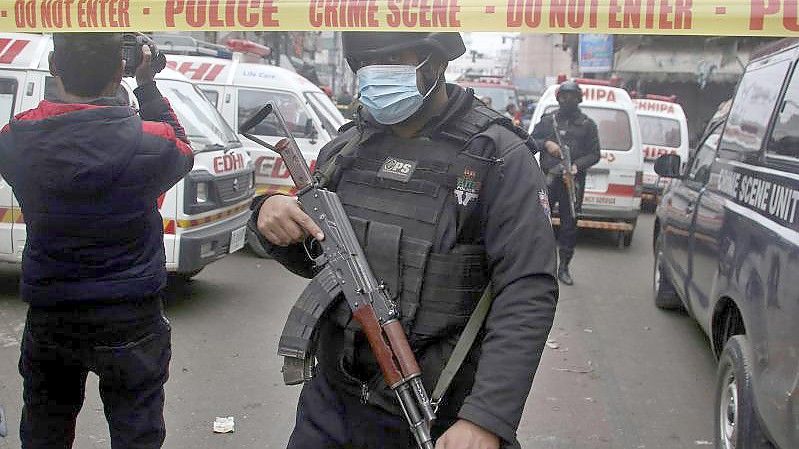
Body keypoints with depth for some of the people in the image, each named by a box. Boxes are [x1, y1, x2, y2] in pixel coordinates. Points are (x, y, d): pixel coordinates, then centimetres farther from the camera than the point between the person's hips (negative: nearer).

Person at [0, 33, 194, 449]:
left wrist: (68, 79, 6)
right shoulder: (149, 143, -20)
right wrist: (147, 85, 5)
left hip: (47, 320, 3)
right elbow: (183, 152, 4)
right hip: (130, 322, -3)